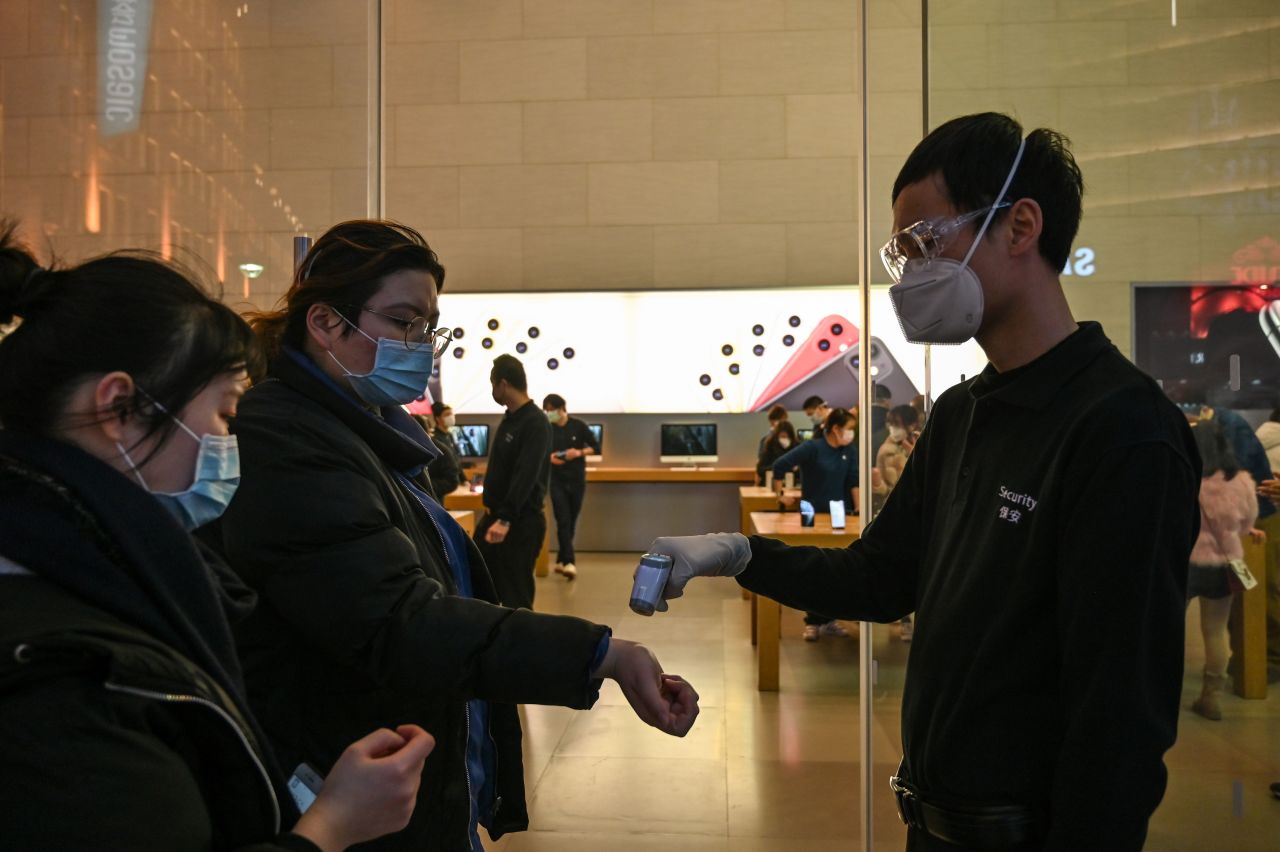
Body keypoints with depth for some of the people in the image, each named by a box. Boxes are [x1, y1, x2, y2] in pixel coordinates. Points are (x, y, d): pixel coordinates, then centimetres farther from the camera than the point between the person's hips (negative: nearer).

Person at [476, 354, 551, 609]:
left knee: (515, 598, -3)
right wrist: (494, 513, 18)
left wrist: (505, 519, -33)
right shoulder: (510, 418, 12)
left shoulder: (536, 423, -17)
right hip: (495, 517, 9)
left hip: (520, 522, -9)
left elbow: (526, 476, -26)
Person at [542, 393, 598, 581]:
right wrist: (549, 457, -15)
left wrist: (579, 452, -17)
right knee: (563, 521, -11)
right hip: (557, 480, -1)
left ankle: (561, 560, 20)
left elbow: (596, 448, 0)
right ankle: (569, 562, -15)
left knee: (571, 522, 8)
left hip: (577, 480, 1)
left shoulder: (578, 426, -3)